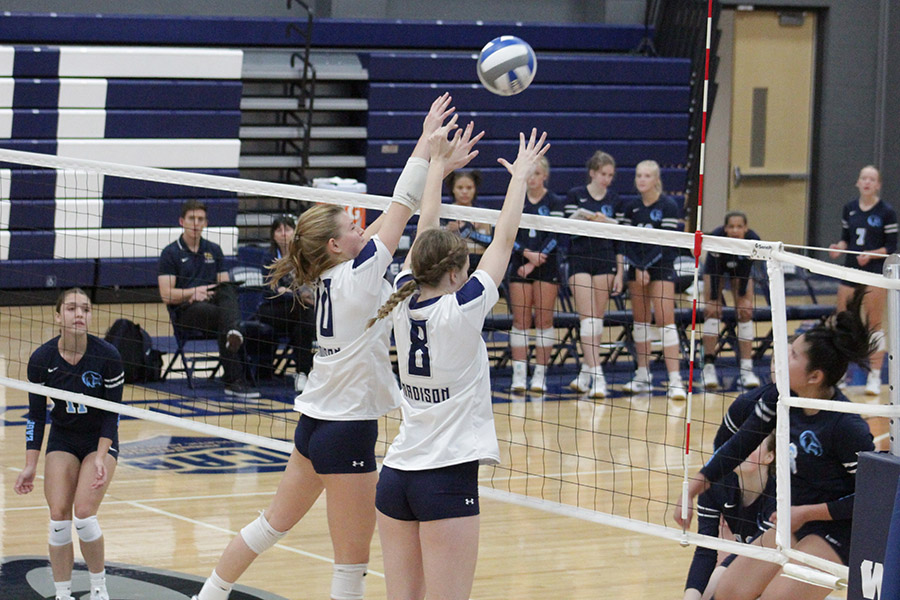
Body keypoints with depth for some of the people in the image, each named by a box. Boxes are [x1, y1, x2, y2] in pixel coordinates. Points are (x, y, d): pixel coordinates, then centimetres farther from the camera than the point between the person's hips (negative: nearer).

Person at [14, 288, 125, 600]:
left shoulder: (108, 357, -20)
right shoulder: (41, 359, -13)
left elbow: (111, 413, -12)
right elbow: (36, 415, -4)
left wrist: (100, 458, -21)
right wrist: (30, 465, -7)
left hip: (100, 440, -2)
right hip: (62, 439, 2)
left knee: (83, 515, -17)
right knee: (59, 517, -10)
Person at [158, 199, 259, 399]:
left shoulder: (214, 250, 19)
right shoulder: (171, 253, 5)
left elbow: (225, 285, 13)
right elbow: (166, 295, -3)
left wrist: (206, 293, -8)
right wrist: (194, 292, -18)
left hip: (212, 304, 4)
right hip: (185, 311, -4)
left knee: (228, 289, -31)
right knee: (222, 316, -36)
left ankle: (234, 332, -60)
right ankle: (234, 381, -44)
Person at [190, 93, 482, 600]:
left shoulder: (334, 274, 6)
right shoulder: (357, 276, -16)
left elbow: (397, 211, 10)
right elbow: (402, 207, -14)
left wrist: (441, 165, 9)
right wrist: (428, 139, -9)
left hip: (315, 421, 9)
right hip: (347, 428, -9)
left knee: (276, 522, 22)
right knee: (353, 558, -3)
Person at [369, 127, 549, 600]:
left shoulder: (403, 302, 2)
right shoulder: (461, 310, -12)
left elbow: (426, 231, 14)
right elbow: (504, 240, -4)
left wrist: (438, 161, 24)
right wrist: (520, 176, 7)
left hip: (396, 473, 7)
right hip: (447, 476, -7)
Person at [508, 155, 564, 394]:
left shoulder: (554, 202, 0)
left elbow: (554, 237, -7)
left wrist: (535, 262, -15)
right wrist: (527, 254, -16)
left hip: (546, 267, -1)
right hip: (519, 266, 1)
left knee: (544, 320, -1)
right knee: (520, 320, -2)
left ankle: (540, 375, 4)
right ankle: (519, 374, -3)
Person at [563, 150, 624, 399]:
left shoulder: (615, 199, 8)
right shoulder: (575, 195, 0)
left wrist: (619, 271, 6)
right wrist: (594, 221, -20)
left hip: (605, 261, 3)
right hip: (580, 260, -3)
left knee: (598, 318, 4)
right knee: (587, 318, -11)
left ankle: (586, 372, 14)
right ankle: (596, 376, -16)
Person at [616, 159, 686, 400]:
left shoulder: (669, 206, -8)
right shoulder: (629, 206, 4)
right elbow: (625, 239, 1)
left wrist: (646, 265, -16)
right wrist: (638, 268, -10)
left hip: (661, 267, -4)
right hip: (636, 266, 5)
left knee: (666, 320, -12)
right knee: (640, 321, 8)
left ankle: (675, 381, -16)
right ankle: (643, 377, 17)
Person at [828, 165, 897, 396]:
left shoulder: (886, 212, -6)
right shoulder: (849, 209, 7)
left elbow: (891, 247, -5)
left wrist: (871, 254, -20)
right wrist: (839, 247, -7)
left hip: (875, 273, -4)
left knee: (874, 325, -1)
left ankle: (875, 377, 5)